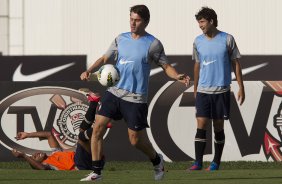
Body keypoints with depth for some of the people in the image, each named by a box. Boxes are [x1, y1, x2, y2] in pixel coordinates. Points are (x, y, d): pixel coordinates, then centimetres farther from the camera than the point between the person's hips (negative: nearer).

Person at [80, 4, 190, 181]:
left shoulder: (153, 44, -4)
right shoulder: (121, 39, 9)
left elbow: (166, 66, 1)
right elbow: (105, 58, 15)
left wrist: (178, 76, -19)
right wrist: (89, 71, -1)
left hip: (136, 98, -4)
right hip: (114, 92, 4)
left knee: (136, 140, 1)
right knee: (98, 127, -9)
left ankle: (157, 161, 32)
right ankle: (96, 172, -1)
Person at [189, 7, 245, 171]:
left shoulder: (227, 39, -4)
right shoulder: (198, 42, 5)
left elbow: (236, 63, 2)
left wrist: (241, 88, 0)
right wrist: (195, 89, 20)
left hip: (222, 91, -2)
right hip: (203, 91, 2)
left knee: (218, 127, 5)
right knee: (201, 126, -7)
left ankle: (216, 162, 16)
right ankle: (198, 162, -5)